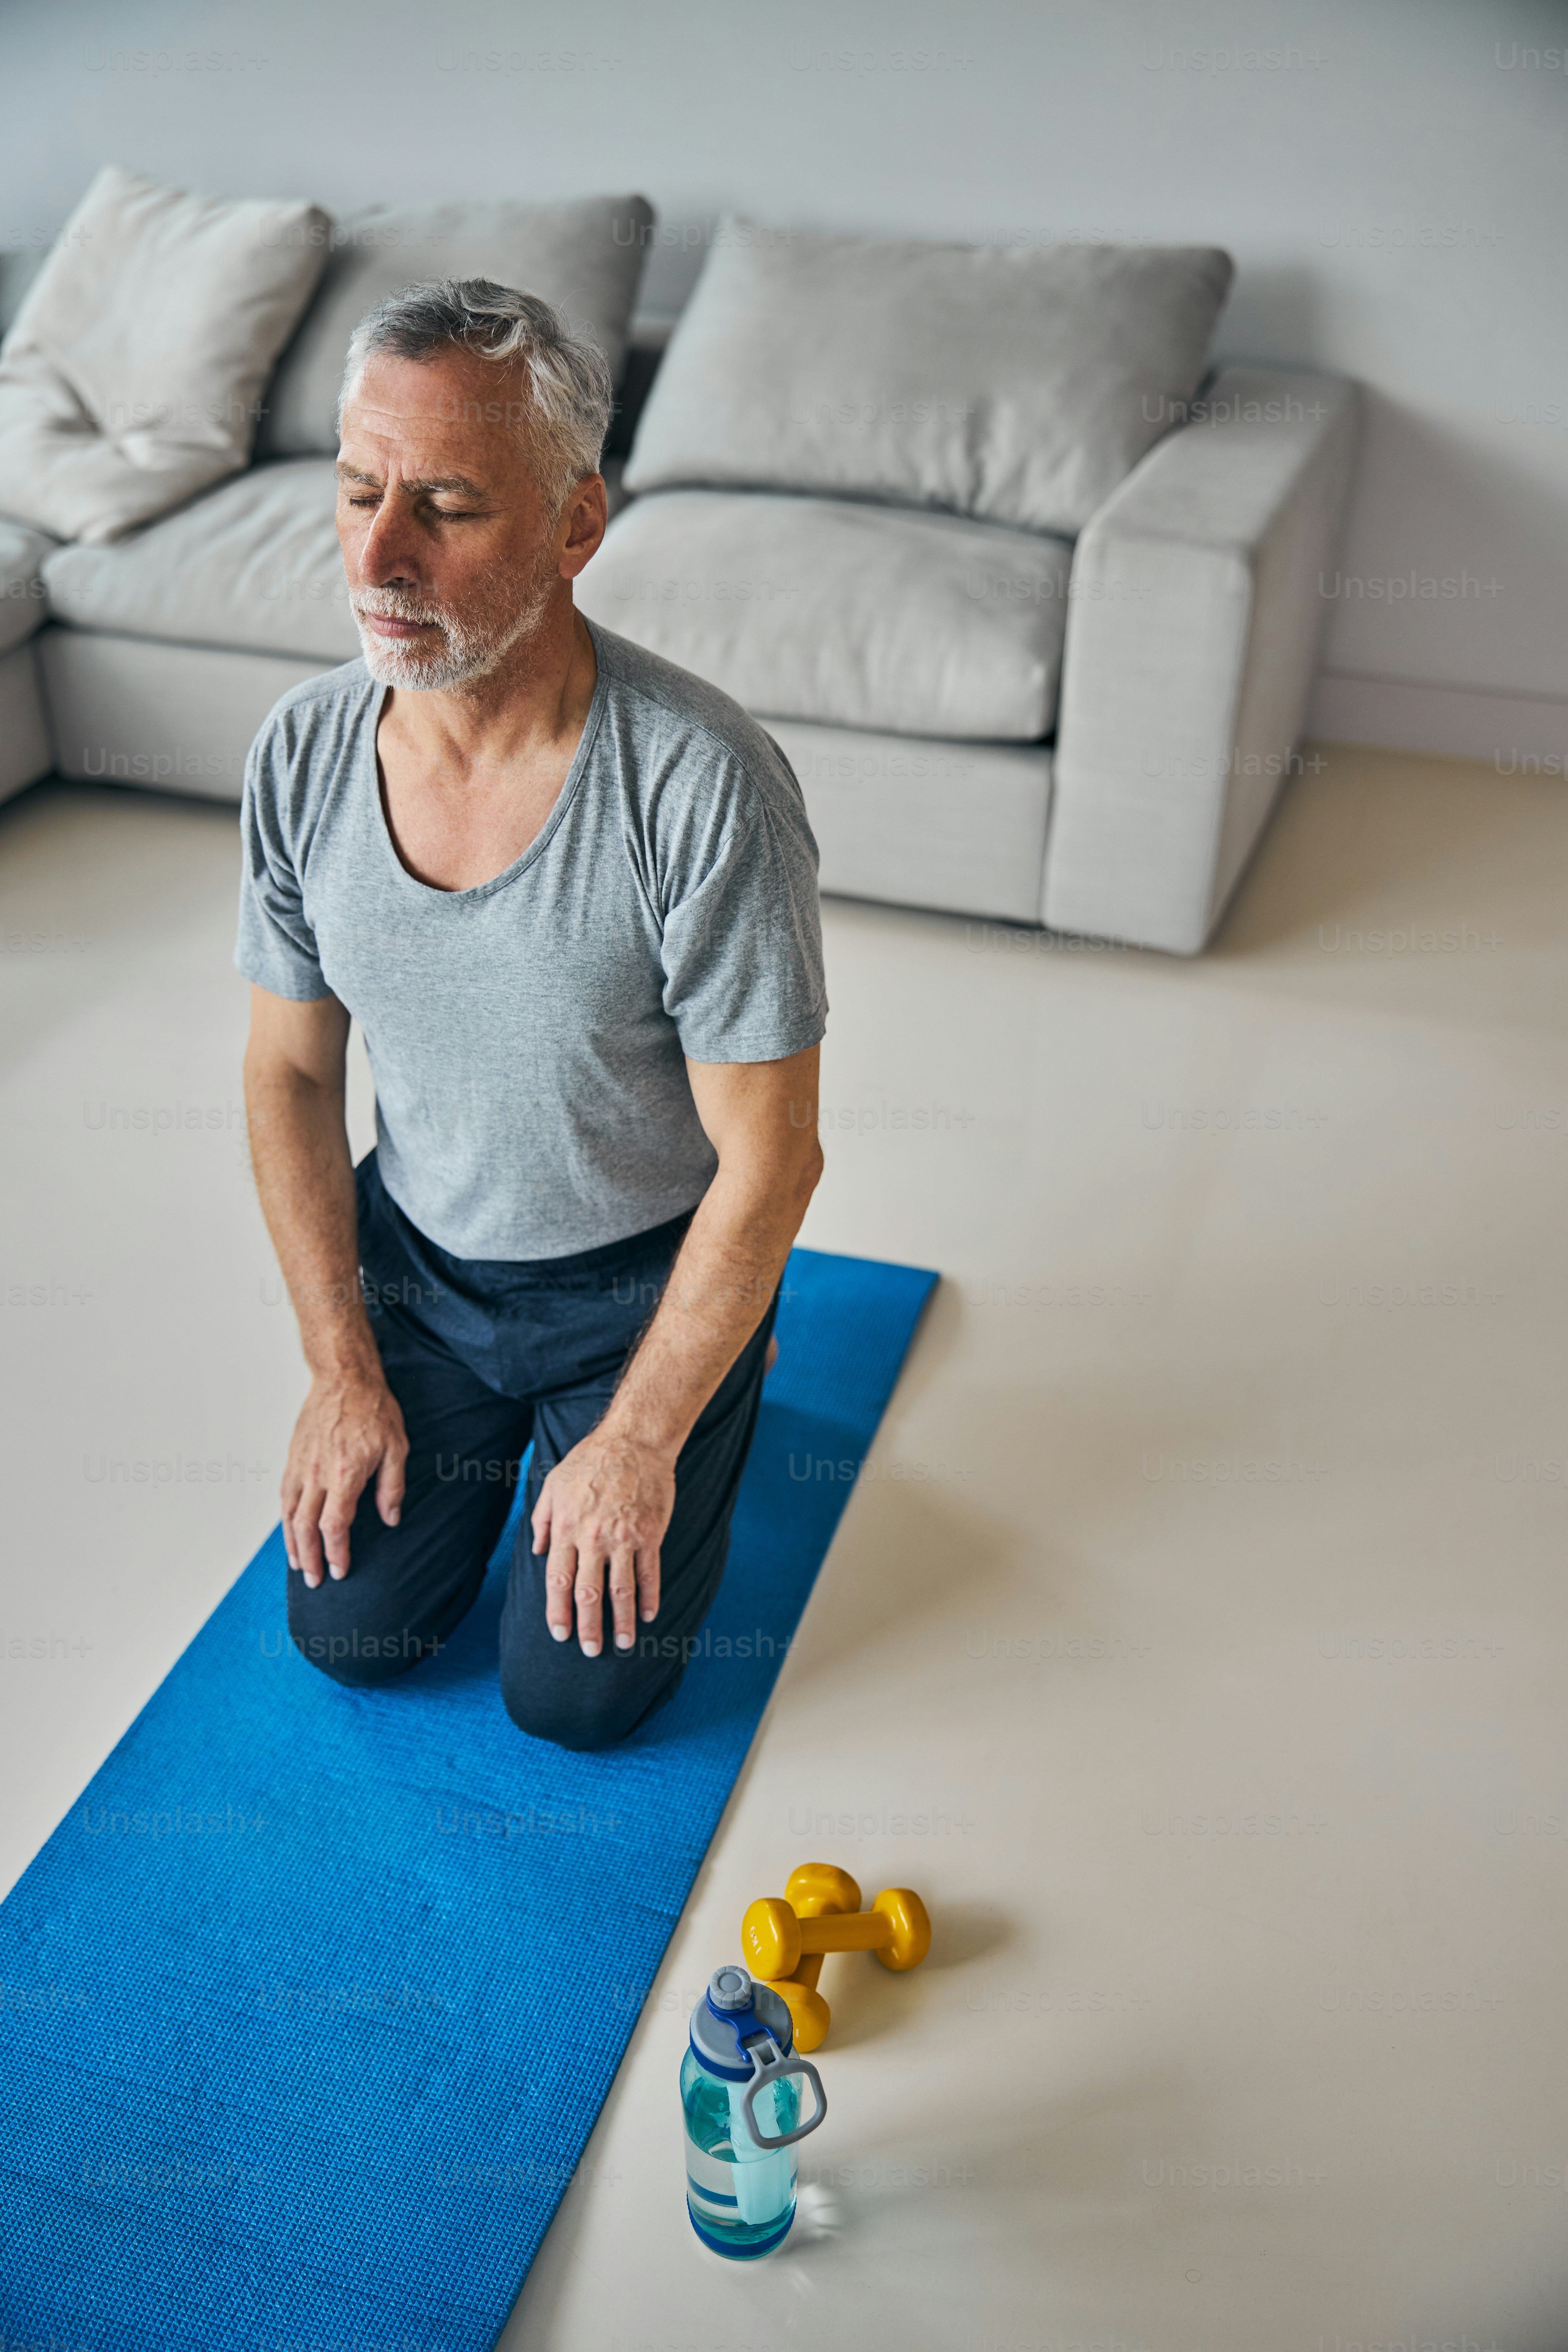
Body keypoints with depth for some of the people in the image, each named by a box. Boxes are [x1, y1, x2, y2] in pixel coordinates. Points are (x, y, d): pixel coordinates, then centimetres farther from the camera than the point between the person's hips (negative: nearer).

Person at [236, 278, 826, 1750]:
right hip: (417, 1254, 4)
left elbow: (768, 1162, -23)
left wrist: (637, 1441, -16)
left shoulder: (706, 787, -31)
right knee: (350, 1630, 8)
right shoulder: (304, 753, -15)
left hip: (647, 1272, -4)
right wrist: (342, 1370, -2)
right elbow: (291, 1073, -1)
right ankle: (482, 1413, 35)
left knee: (573, 1695, 2)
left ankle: (703, 1392, 26)